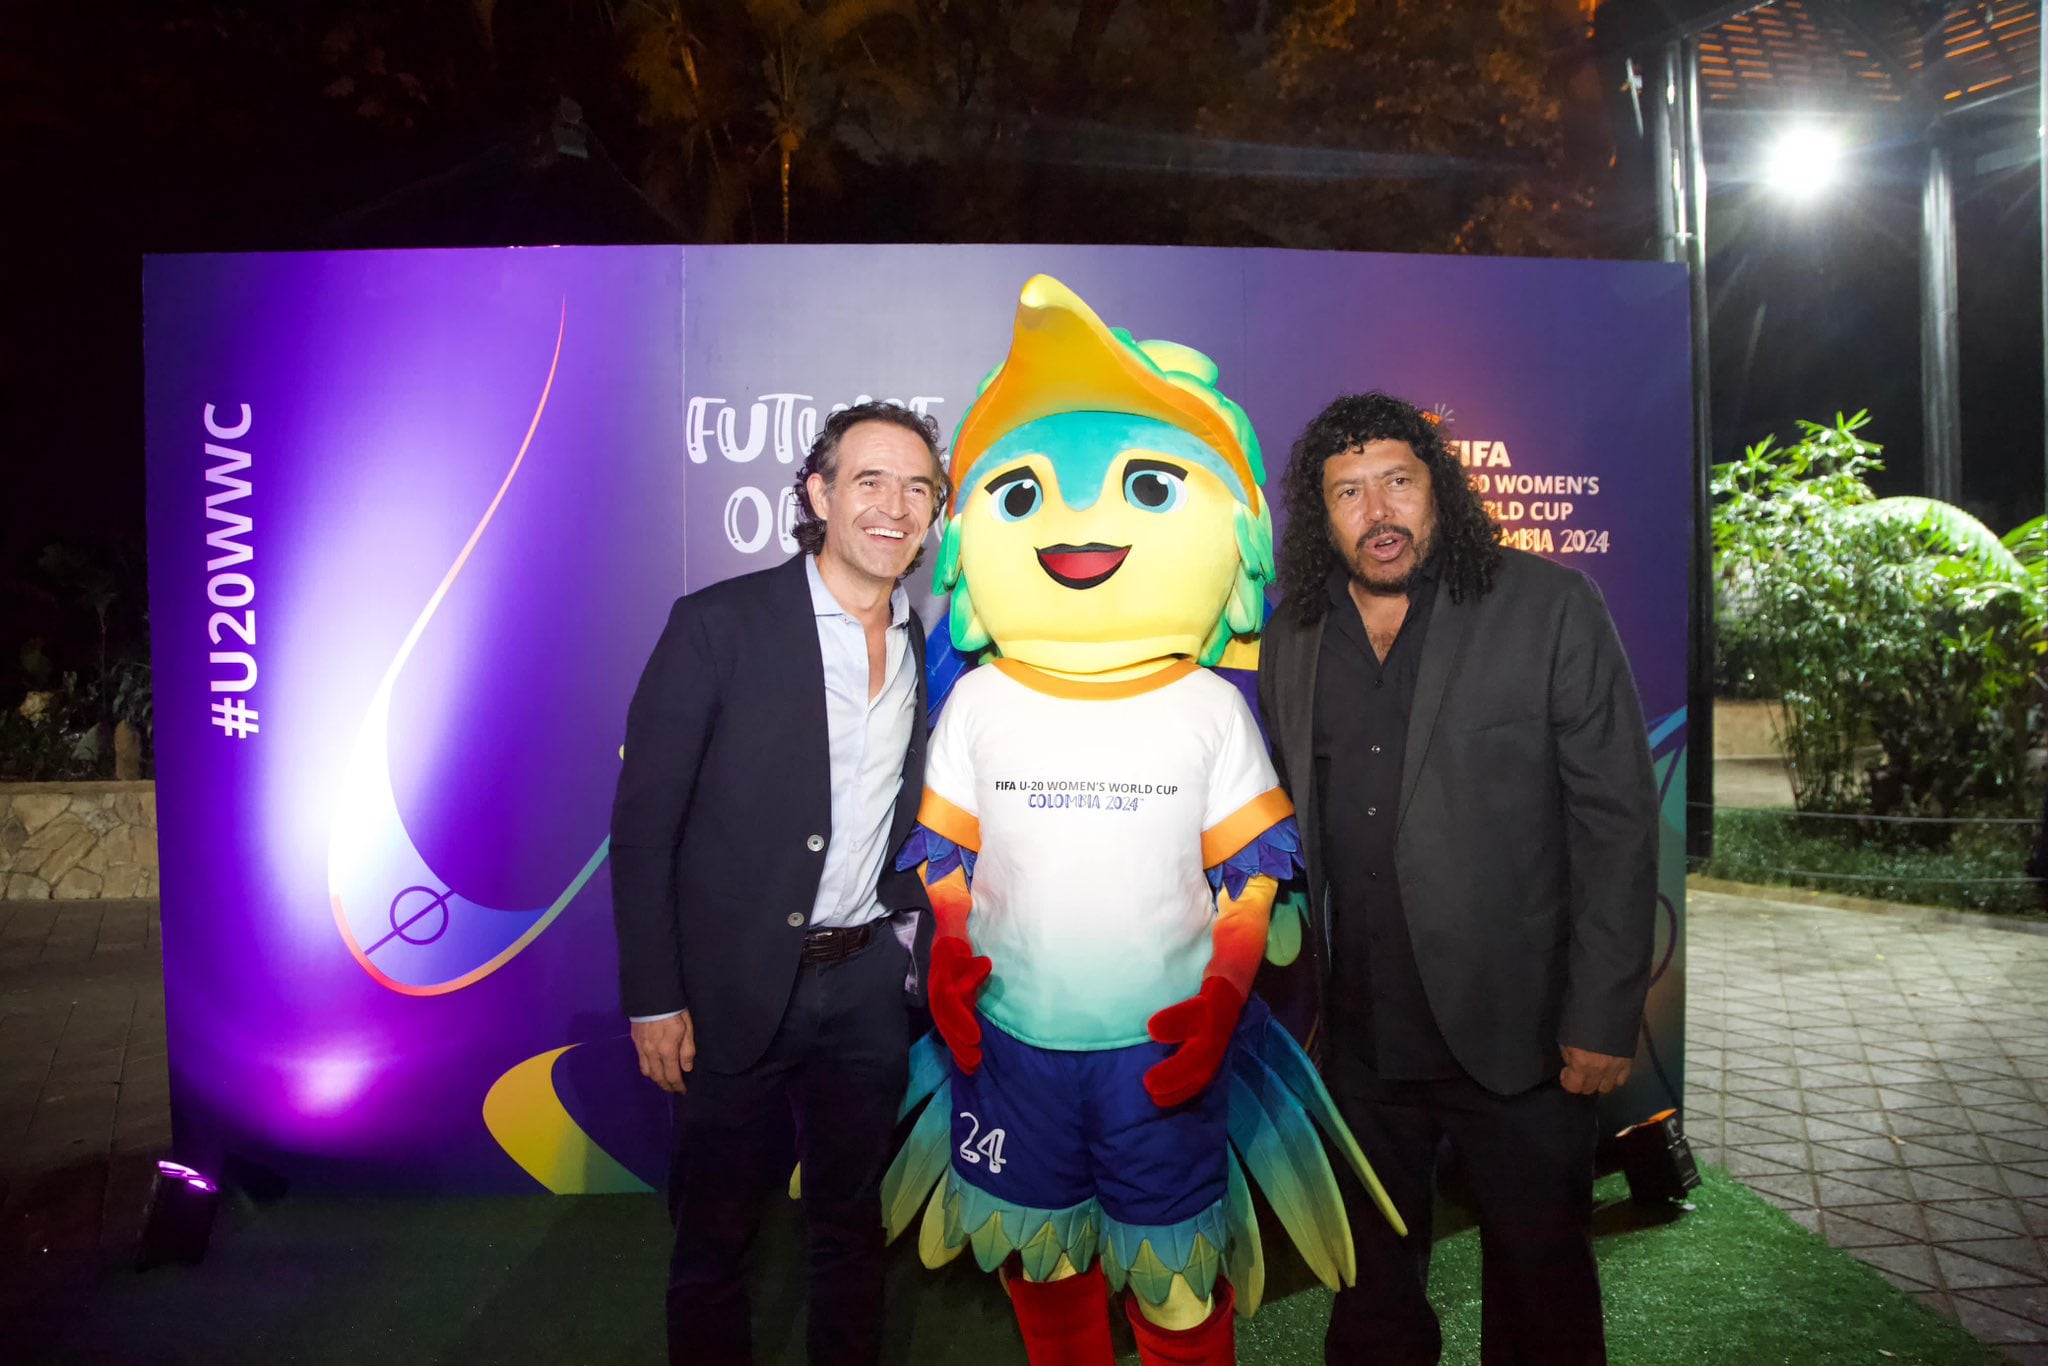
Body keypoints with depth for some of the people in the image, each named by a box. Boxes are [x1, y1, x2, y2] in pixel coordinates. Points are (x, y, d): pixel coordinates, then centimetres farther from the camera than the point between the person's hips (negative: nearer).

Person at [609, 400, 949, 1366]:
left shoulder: (934, 652, 3)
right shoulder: (719, 625, -11)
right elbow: (643, 823, -10)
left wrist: (925, 945, 1)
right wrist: (654, 998, -11)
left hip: (868, 984, 4)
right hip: (737, 986, -3)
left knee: (850, 1223, 20)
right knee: (715, 1230, 15)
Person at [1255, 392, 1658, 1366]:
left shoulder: (1551, 609, -8)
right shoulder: (1291, 636, 4)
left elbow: (1617, 821, -9)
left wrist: (1605, 1022, -12)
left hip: (1514, 1034, -3)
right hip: (1357, 1039, 4)